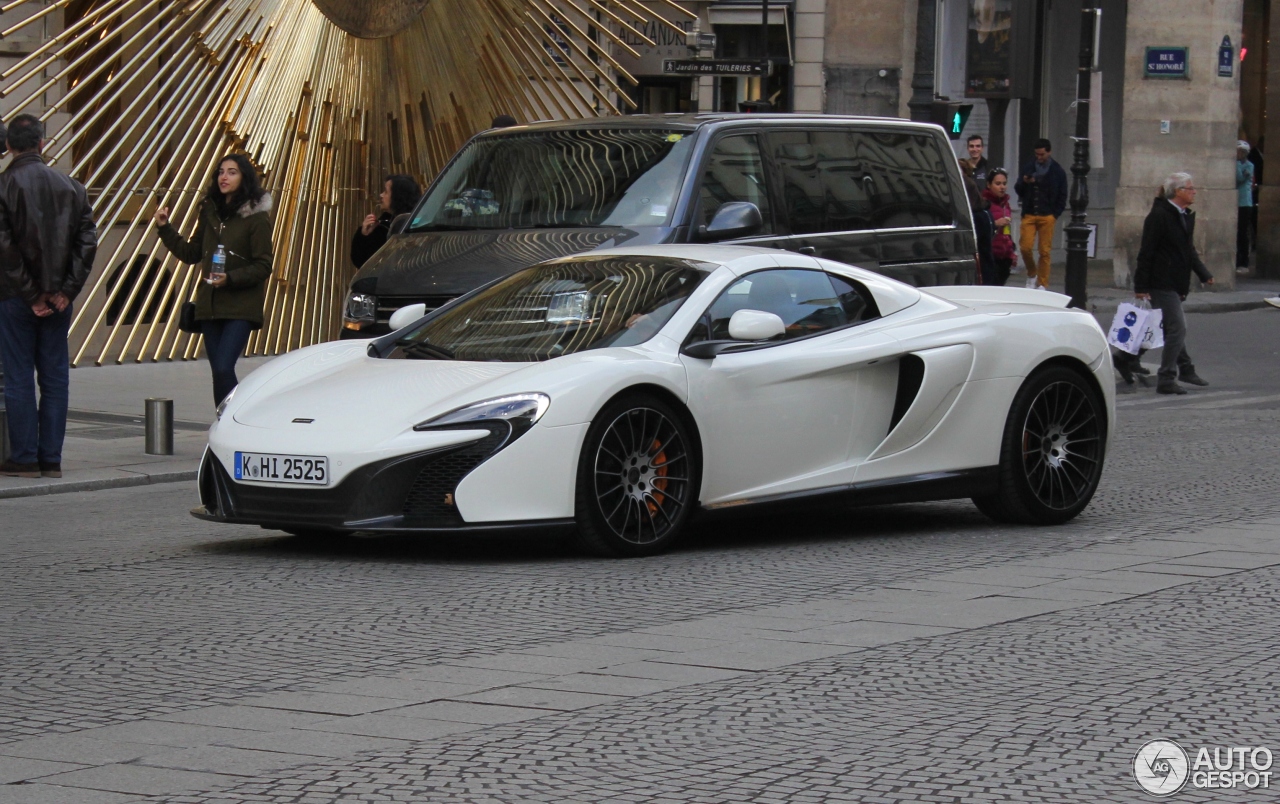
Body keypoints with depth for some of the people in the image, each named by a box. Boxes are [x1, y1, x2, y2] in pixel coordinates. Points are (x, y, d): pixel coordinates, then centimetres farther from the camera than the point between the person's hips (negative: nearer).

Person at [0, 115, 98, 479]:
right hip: (59, 297, 4)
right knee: (55, 377, 8)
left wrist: (30, 294, -10)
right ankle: (51, 458, 8)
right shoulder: (70, 187, 5)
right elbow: (87, 241, -1)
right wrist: (67, 290, -2)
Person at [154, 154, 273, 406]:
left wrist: (230, 279, -20)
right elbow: (191, 253, 19)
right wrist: (165, 228, 10)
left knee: (223, 368, -18)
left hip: (241, 307, -6)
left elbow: (263, 267, -8)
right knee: (219, 372, 6)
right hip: (210, 304, 6)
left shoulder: (256, 218, -6)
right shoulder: (210, 212, 13)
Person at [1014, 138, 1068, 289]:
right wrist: (1024, 183, -8)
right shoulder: (1028, 168, 10)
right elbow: (1018, 189, 14)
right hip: (1029, 215, 2)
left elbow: (1062, 196, 8)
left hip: (1047, 217, -2)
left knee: (1045, 251, -3)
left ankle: (1042, 284, 5)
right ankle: (1032, 274, 17)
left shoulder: (1058, 172, 5)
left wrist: (1055, 215, -1)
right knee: (1025, 247, -9)